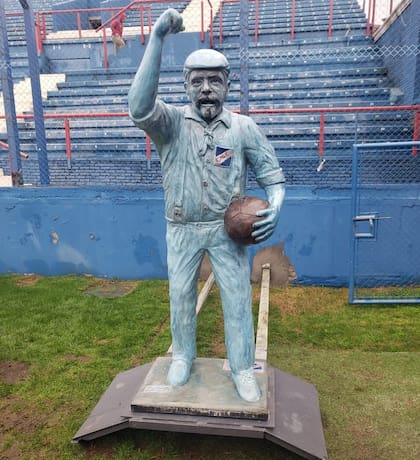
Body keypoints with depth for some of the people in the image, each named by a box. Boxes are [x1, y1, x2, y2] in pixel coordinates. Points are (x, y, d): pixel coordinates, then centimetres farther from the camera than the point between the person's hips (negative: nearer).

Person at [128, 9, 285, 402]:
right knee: (180, 296, 14)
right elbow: (140, 106, -28)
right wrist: (157, 38, -32)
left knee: (237, 298, 5)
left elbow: (271, 174, 2)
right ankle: (183, 356, 38)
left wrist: (274, 207, -19)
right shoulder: (171, 123, -7)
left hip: (227, 228, 0)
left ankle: (242, 368, 25)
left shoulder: (243, 127, -3)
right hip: (181, 230, 1)